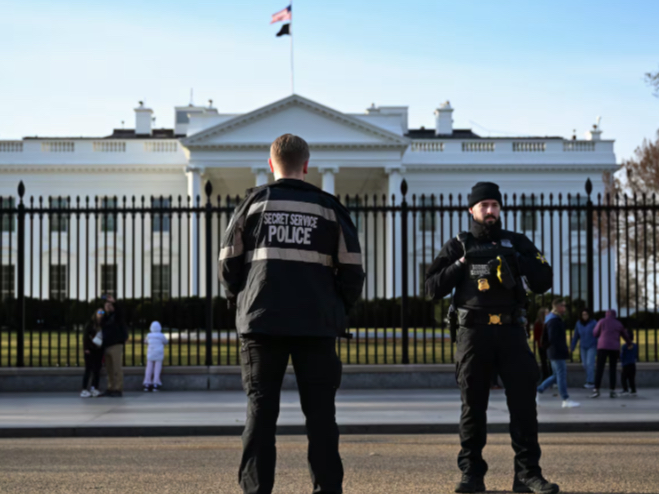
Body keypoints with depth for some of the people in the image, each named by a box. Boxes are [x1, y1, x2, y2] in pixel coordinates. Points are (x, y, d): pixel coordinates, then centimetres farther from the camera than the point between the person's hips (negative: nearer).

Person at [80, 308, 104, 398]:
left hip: (99, 350, 3)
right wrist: (86, 348, -11)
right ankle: (84, 390, -3)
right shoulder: (90, 324, 2)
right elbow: (85, 336, -2)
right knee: (88, 370, -5)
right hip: (90, 350, -3)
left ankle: (94, 389, 7)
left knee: (97, 370, 2)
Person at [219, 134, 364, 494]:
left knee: (260, 411, 5)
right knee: (320, 413, 6)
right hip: (317, 326, 0)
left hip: (261, 322, 0)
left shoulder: (254, 202, 5)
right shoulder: (328, 207, 5)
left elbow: (228, 263, 5)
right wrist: (337, 310, 16)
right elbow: (352, 270, 3)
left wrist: (241, 303, 19)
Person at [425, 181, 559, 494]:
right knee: (473, 407, 1)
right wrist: (463, 262, -7)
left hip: (511, 332, 1)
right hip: (473, 333, -1)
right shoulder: (458, 246, 11)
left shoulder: (517, 243, 12)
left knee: (523, 403, -6)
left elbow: (544, 281, 2)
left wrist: (514, 258, -10)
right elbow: (432, 288, 3)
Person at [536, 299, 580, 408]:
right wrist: (564, 350, -17)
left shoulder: (554, 320, 17)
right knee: (562, 375, -5)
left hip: (555, 352, 11)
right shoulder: (554, 321, -16)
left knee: (557, 376, 14)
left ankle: (538, 391, 15)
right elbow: (553, 338, -23)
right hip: (558, 353, -11)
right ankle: (566, 400, -1)